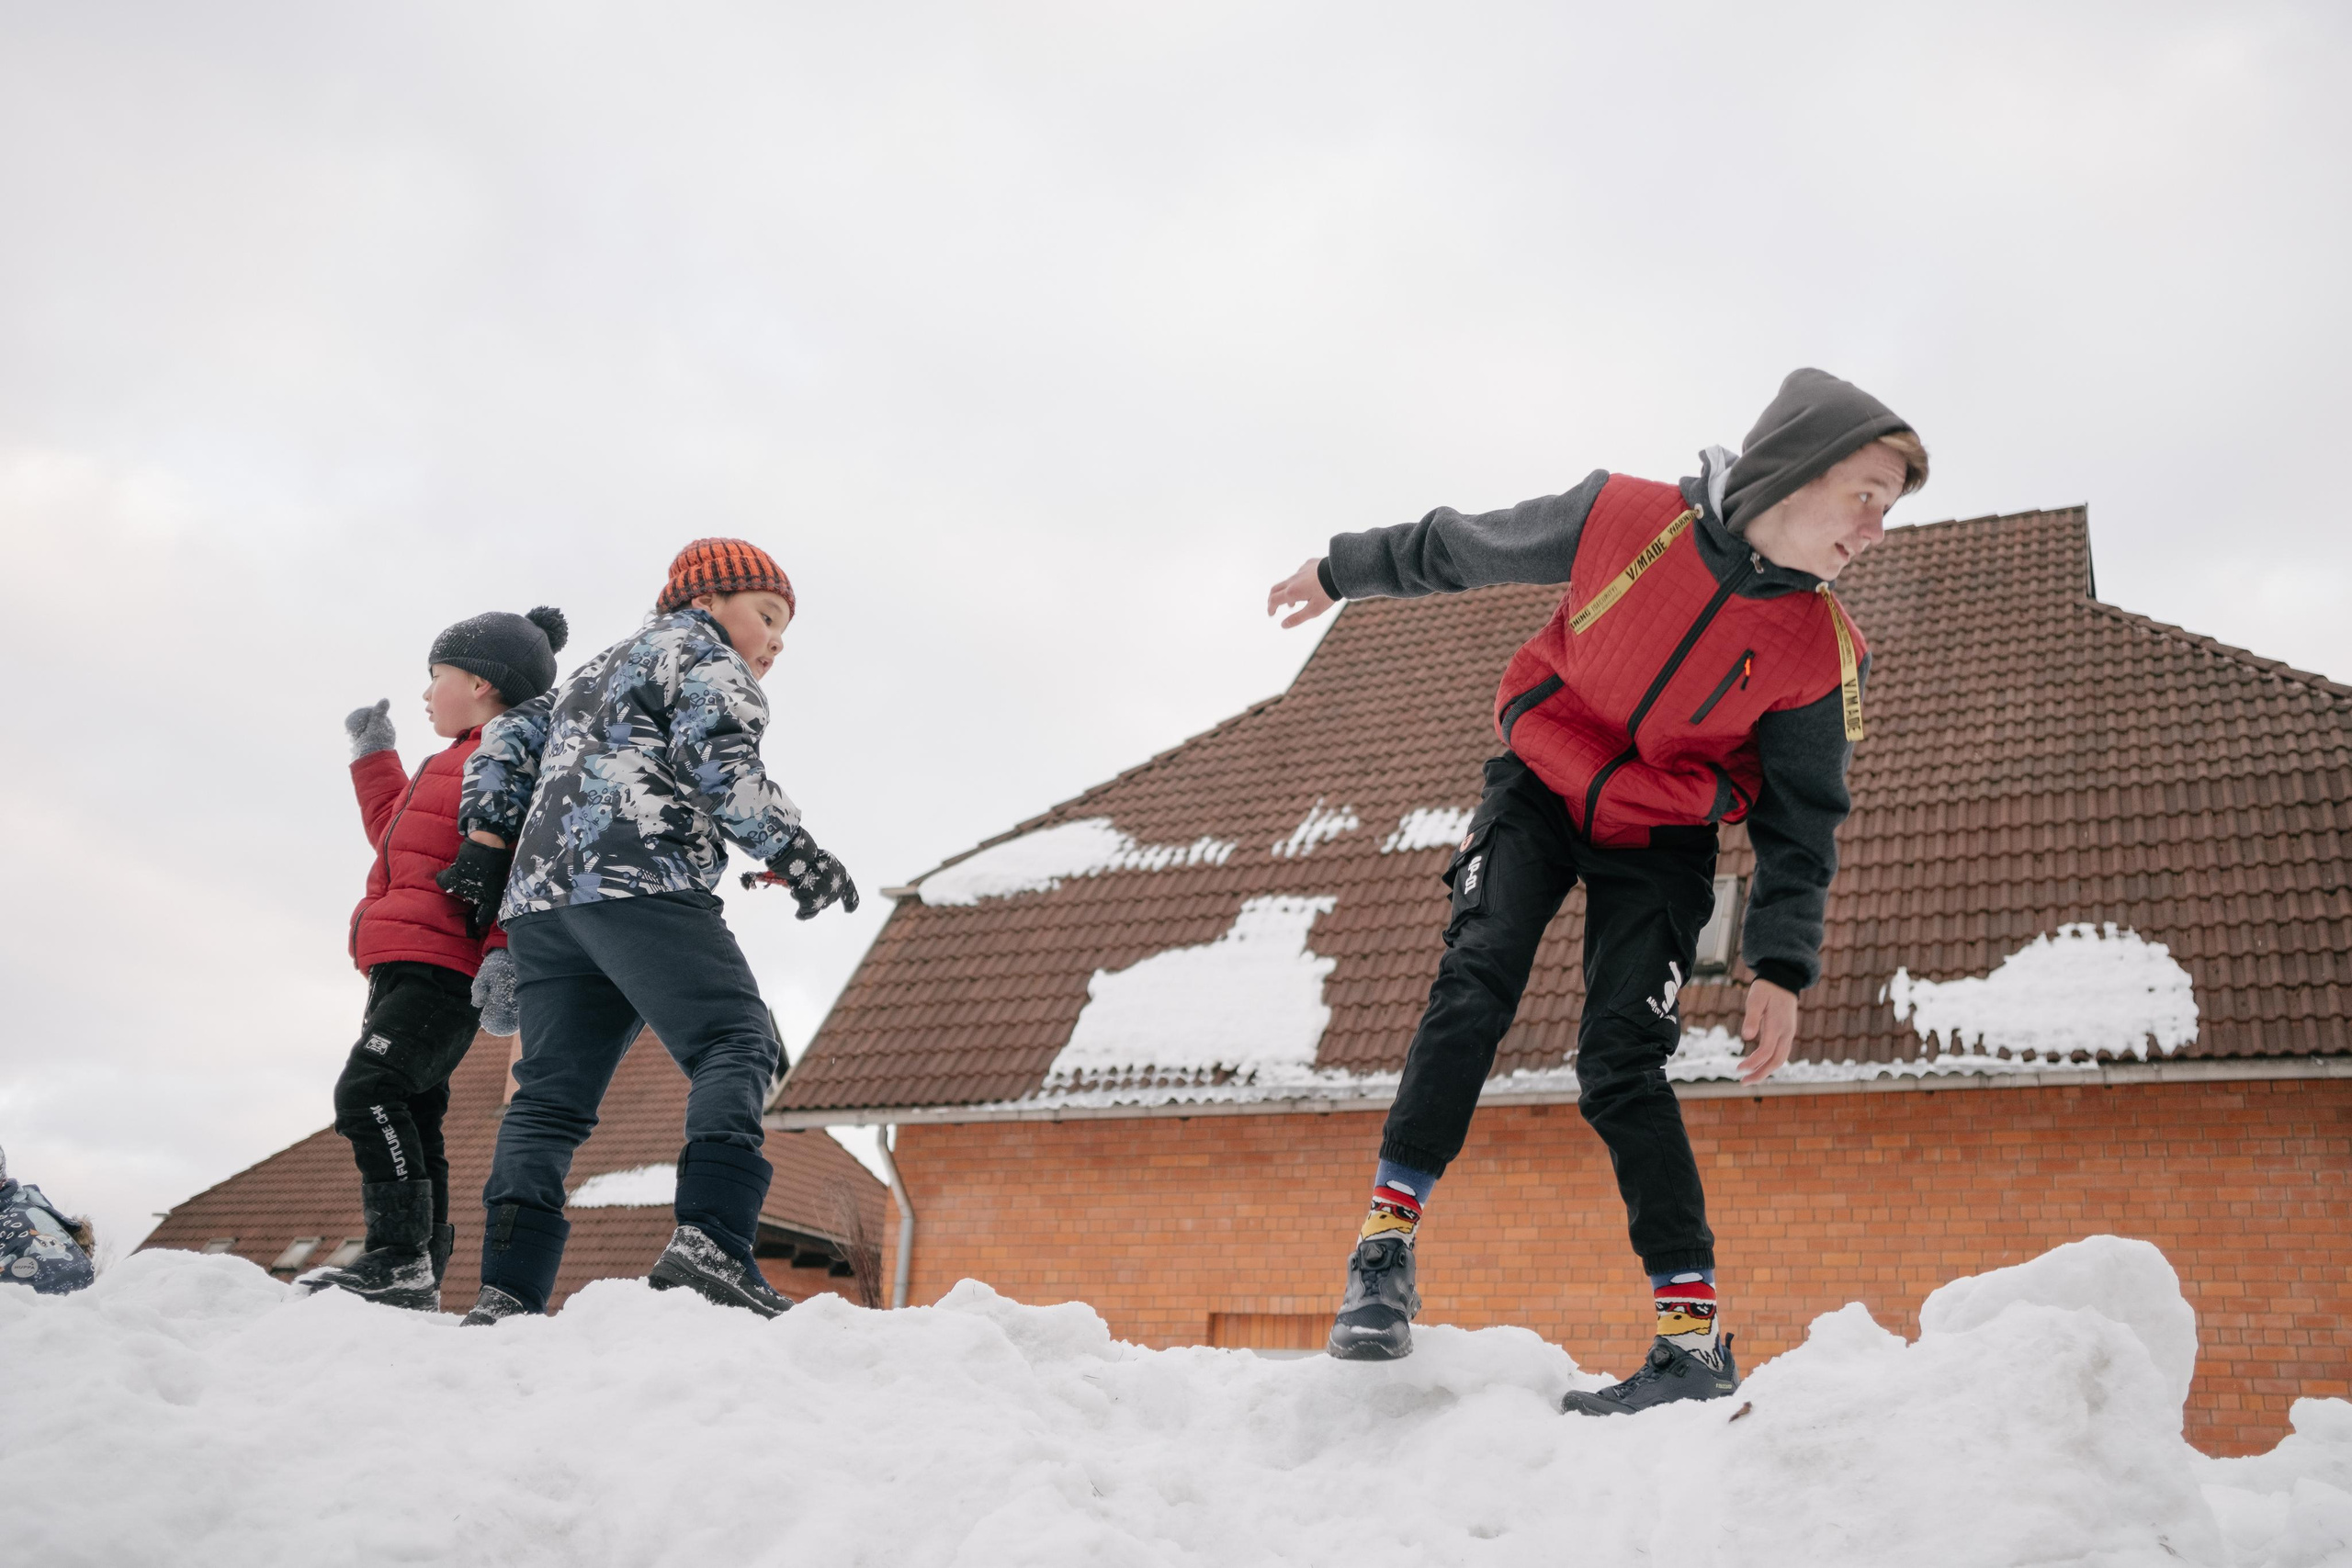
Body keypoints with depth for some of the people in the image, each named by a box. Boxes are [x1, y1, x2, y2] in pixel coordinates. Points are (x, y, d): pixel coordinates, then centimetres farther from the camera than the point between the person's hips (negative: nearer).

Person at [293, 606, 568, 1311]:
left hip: (443, 971, -11)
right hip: (408, 968, 11)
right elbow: (391, 828, 42)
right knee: (410, 1115, 10)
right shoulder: (458, 765, 26)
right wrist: (374, 753, 41)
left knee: (368, 1088, -23)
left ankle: (400, 1257, -24)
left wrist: (505, 955, -29)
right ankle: (418, 1280, 15)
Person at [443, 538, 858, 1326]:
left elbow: (507, 741, 28)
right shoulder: (703, 655, 10)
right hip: (642, 884, -8)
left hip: (541, 900, 8)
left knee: (550, 1095, 5)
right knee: (735, 1046, -13)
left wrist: (485, 841, 19)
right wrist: (793, 850, -9)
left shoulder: (591, 674, 36)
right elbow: (718, 761, -8)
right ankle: (710, 1239, -33)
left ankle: (508, 1290, -6)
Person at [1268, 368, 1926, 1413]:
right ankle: (1389, 1234, -12)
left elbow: (1800, 821, -6)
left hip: (1661, 839, 0)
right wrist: (1344, 570, 9)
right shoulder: (1623, 519, -19)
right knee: (1475, 983, -20)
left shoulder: (1820, 654, -15)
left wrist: (1781, 965, -14)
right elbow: (1463, 547, -3)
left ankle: (1694, 1335, -6)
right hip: (1541, 785, 1)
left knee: (1621, 1066, -11)